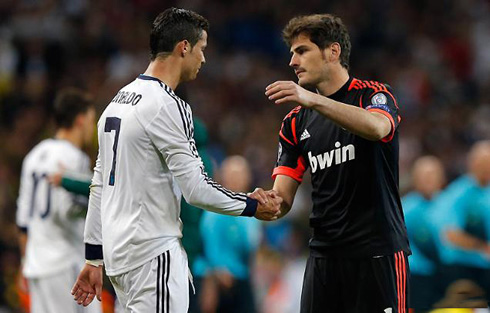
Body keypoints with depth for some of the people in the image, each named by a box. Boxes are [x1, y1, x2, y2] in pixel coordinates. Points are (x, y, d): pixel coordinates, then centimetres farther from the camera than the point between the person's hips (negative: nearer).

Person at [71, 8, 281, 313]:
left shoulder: (119, 101, 15)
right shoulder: (168, 106, -14)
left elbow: (100, 185, 18)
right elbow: (197, 189, -16)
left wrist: (94, 259, 21)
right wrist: (252, 206, 0)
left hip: (118, 250, 9)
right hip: (153, 253, -9)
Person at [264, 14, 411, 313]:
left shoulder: (375, 95, -2)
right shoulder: (296, 123, 13)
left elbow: (377, 128, -28)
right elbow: (283, 197, 8)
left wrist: (313, 100, -38)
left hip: (378, 253, -5)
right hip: (324, 253, 5)